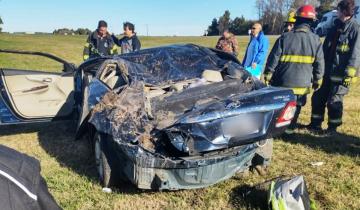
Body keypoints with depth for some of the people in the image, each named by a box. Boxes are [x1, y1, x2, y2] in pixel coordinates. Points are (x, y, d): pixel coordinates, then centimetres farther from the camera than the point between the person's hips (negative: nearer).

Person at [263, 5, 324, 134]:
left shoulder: (284, 37, -5)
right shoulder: (315, 40, -2)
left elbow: (273, 59, -5)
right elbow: (319, 63, 4)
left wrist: (267, 75, 5)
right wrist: (317, 80, 15)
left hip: (282, 82, 0)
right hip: (302, 83, 1)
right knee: (295, 109, 14)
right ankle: (289, 129, 20)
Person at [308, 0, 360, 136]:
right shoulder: (336, 26, 14)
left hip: (341, 74, -7)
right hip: (327, 71, 8)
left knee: (334, 101, -2)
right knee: (318, 97, 9)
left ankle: (332, 128, 14)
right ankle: (315, 124, 22)